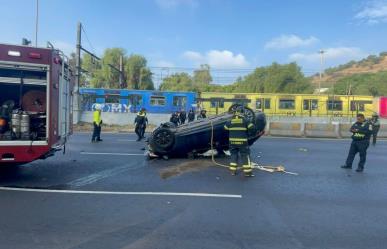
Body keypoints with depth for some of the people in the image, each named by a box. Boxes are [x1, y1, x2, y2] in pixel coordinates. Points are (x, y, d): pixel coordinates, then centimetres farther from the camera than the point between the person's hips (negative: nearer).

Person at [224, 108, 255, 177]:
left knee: (233, 155, 15)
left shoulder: (230, 121, 5)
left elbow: (225, 128, 15)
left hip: (232, 141, 4)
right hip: (242, 142, -3)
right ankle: (247, 171, 2)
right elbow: (252, 127, -8)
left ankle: (233, 170, 14)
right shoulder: (245, 120, -4)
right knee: (245, 155, 3)